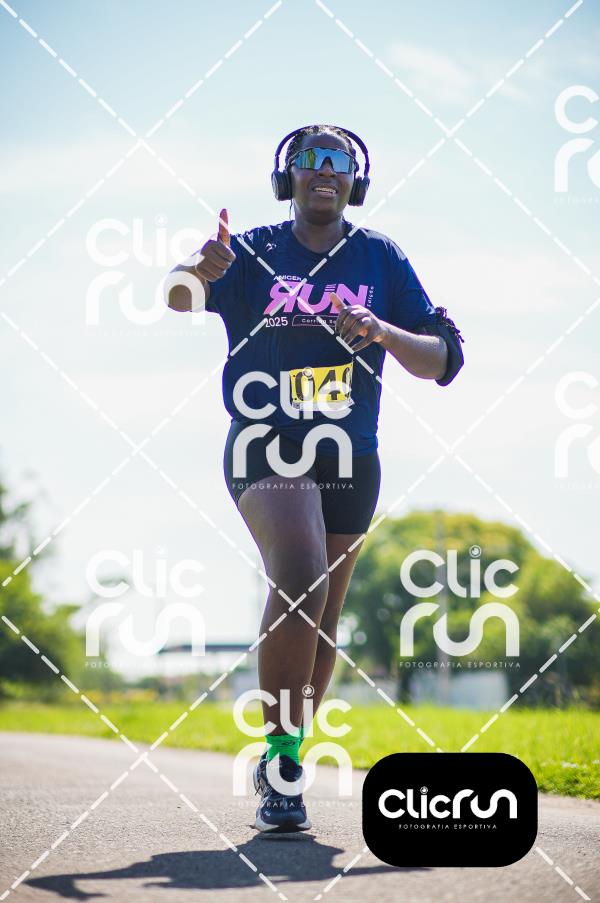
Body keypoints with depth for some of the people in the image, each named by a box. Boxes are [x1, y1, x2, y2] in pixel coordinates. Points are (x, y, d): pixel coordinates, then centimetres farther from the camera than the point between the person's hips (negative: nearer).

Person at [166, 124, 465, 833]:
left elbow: (443, 361, 3)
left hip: (350, 458, 4)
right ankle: (279, 754, -23)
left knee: (321, 617, 11)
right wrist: (195, 274, -41)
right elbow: (177, 298, -17)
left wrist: (383, 332, -18)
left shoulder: (380, 259, 6)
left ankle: (284, 760, 29)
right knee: (300, 577, -27)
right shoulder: (253, 253, 0)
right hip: (266, 449, -4)